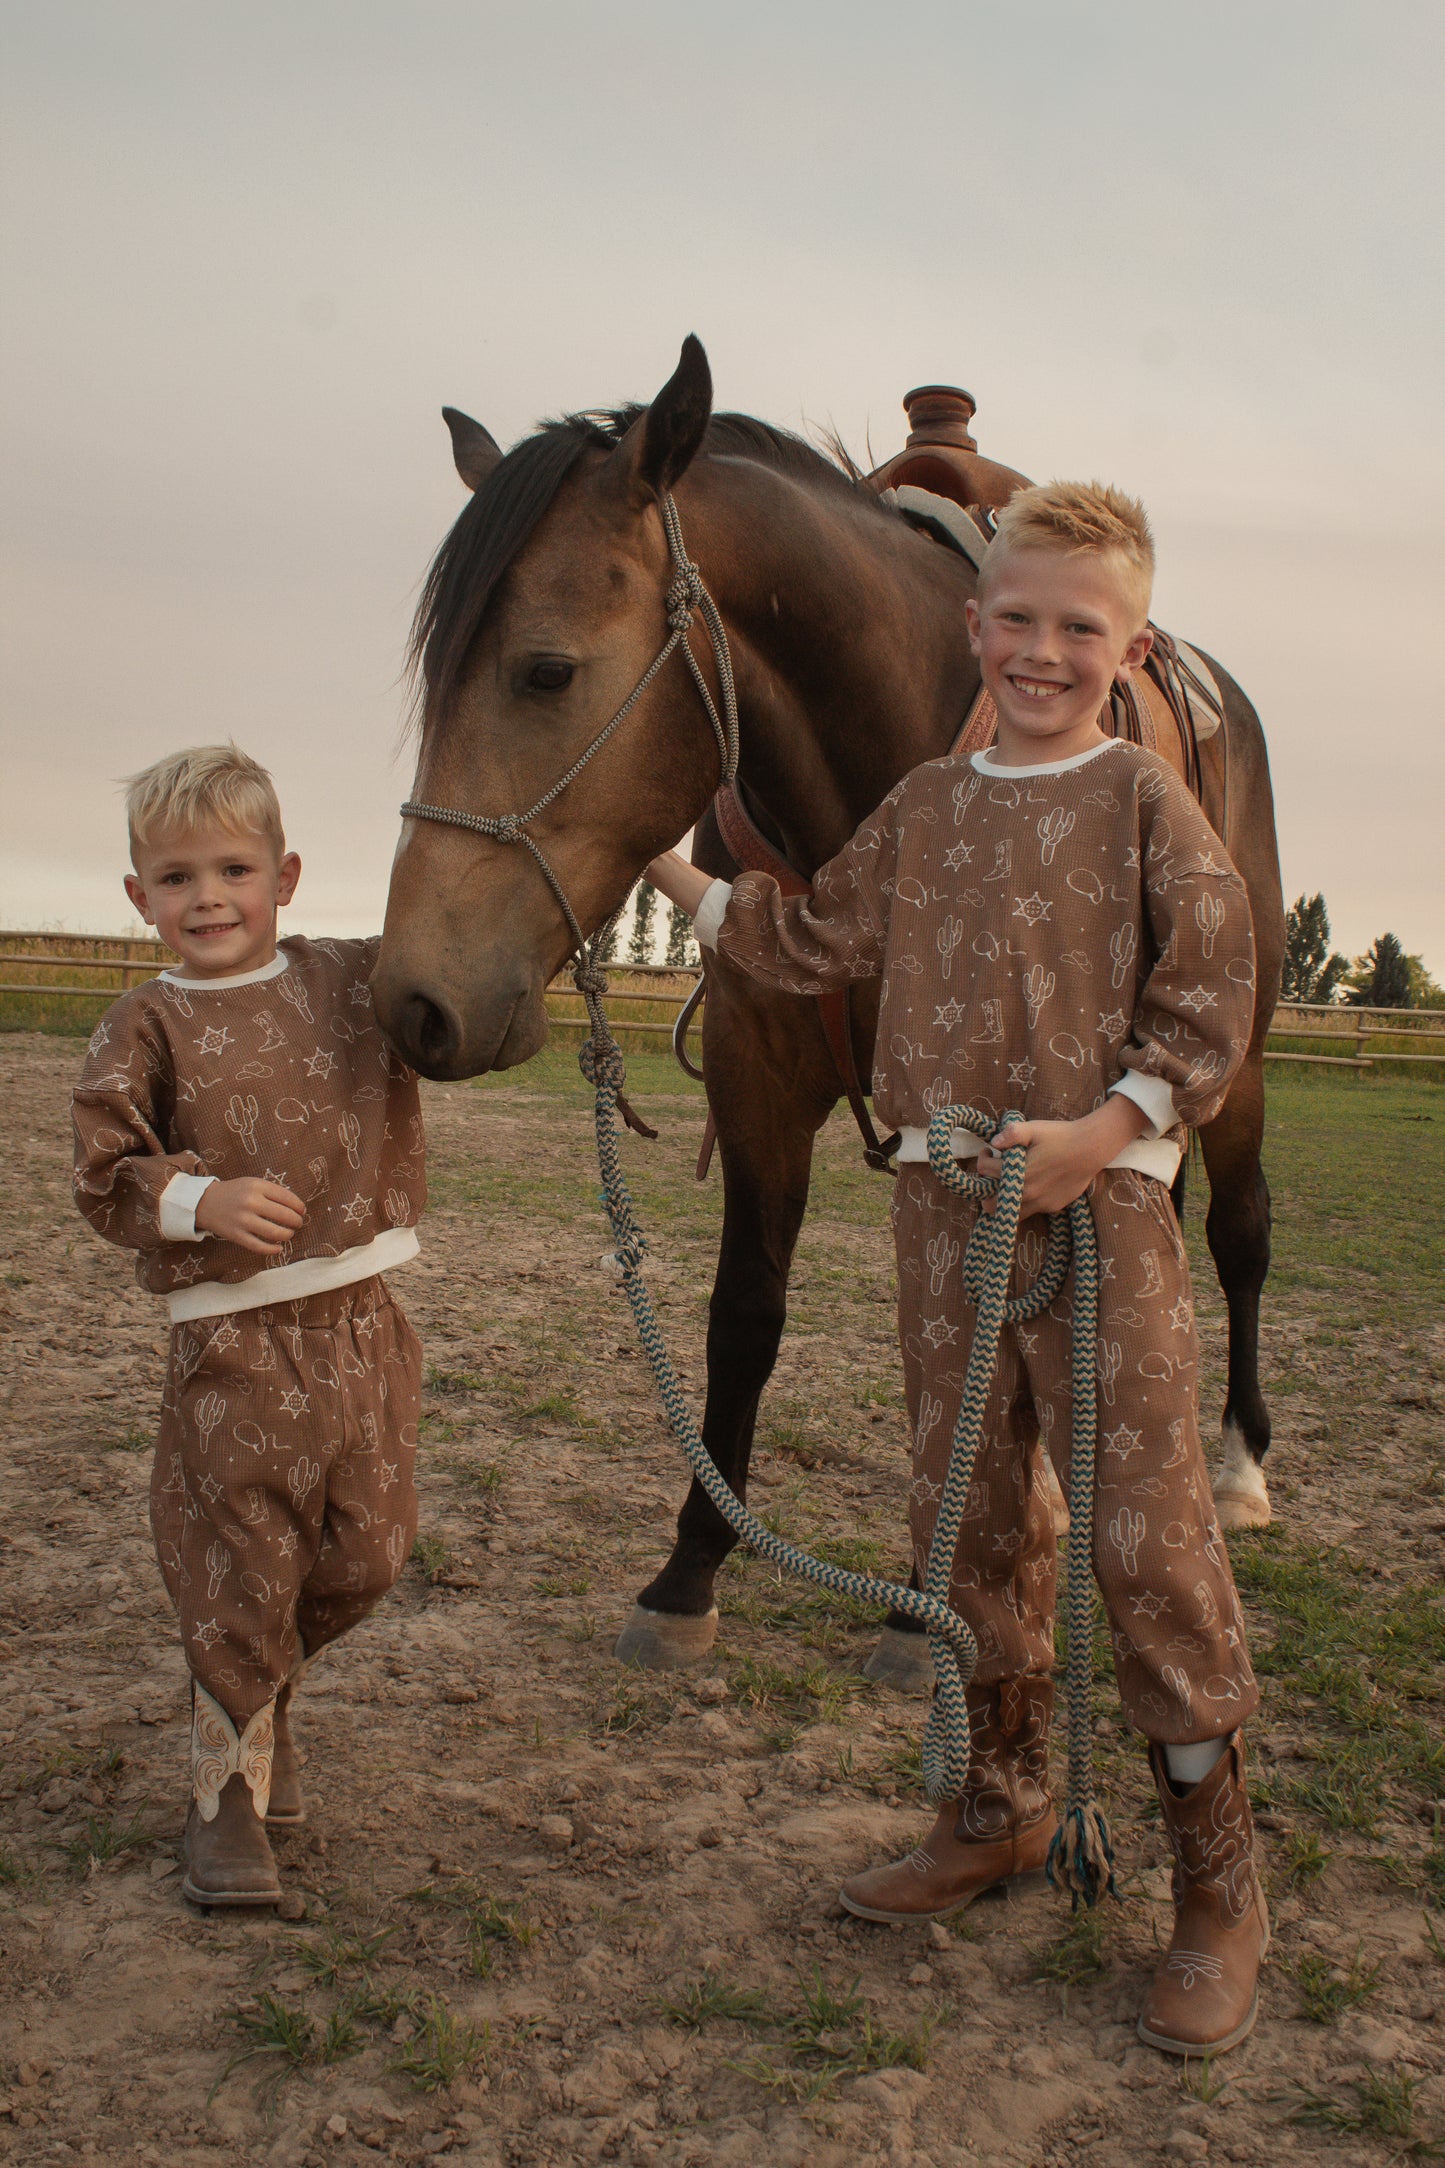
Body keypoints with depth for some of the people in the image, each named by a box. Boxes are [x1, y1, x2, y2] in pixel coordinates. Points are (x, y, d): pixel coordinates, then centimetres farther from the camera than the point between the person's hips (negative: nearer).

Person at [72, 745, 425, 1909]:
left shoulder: (359, 980, 4)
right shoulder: (146, 1028, -3)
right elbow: (104, 1178, -4)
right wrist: (200, 1200, -21)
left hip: (364, 1328, 3)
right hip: (234, 1344, -3)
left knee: (368, 1553, 13)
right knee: (241, 1574, 4)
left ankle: (266, 1695, 43)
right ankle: (230, 1787, 26)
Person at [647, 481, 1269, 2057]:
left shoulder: (1144, 800, -3)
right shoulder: (922, 809, 12)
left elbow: (1213, 1001, -7)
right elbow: (814, 944, 21)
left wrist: (1105, 1130, -19)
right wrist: (678, 877, 17)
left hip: (1102, 1196, -5)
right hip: (942, 1200, 5)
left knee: (1145, 1533, -3)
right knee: (966, 1516, 12)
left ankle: (1217, 1881, 12)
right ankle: (1004, 1806, 31)